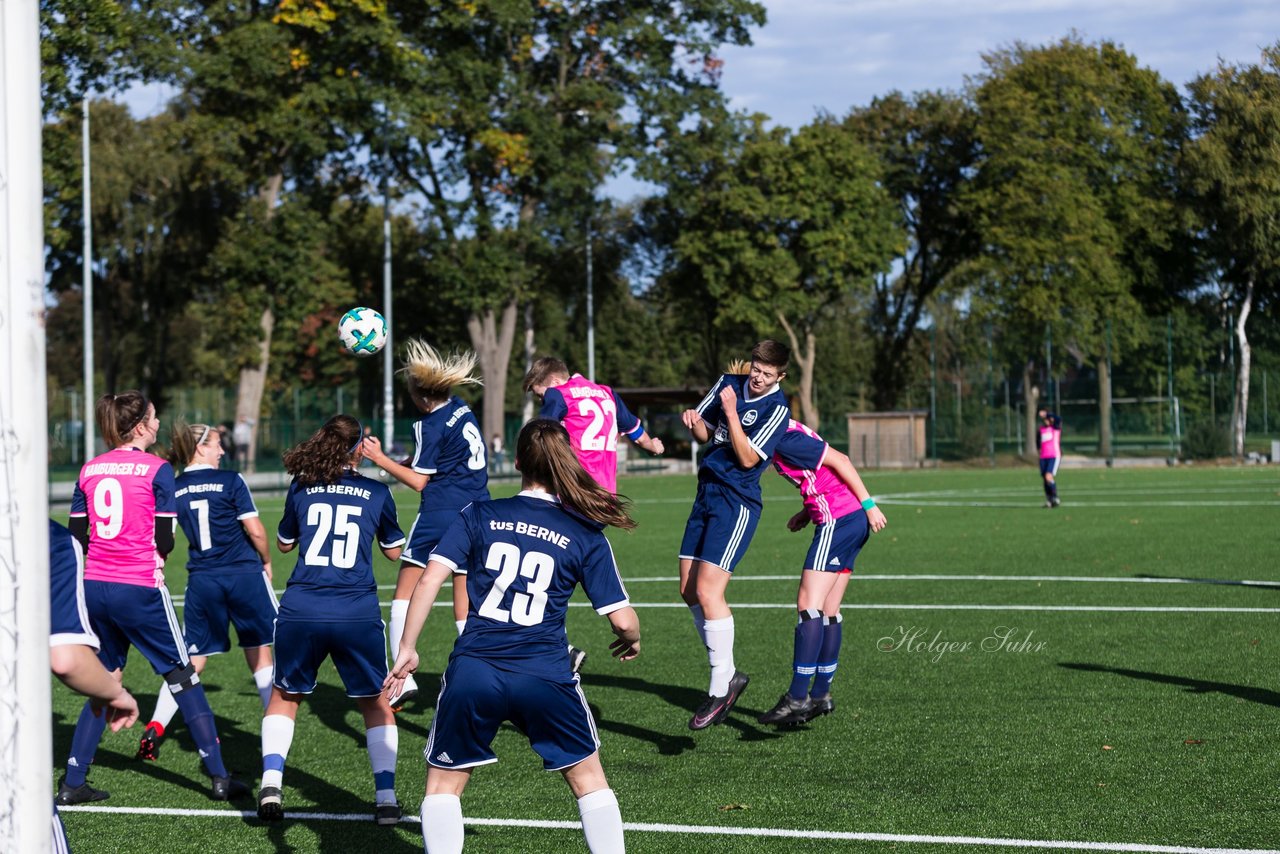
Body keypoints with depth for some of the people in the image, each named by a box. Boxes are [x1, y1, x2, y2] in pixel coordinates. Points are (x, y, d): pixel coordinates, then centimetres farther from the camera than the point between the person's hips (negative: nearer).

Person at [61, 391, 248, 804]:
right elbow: (164, 540, -7)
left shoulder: (90, 469, 7)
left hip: (96, 585, 5)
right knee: (184, 678, 6)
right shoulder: (156, 469, -7)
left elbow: (76, 534, 8)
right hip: (140, 590, -5)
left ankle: (72, 783, 11)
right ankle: (219, 777, 9)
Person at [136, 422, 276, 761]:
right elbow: (255, 531, -7)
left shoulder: (173, 489, 4)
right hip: (244, 573, -3)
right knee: (259, 654, 8)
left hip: (202, 580, 3)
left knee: (191, 660, 10)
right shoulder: (230, 481, -6)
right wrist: (267, 562, 9)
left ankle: (155, 728, -1)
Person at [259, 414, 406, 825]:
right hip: (358, 614, -1)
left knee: (284, 697, 20)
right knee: (375, 704, 17)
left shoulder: (301, 488, 8)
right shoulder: (377, 492, 6)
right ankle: (385, 796, 8)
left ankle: (271, 784, 3)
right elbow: (395, 551, 22)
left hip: (301, 610, 1)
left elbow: (284, 543, 24)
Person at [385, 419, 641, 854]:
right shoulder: (587, 536, 5)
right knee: (589, 779, 19)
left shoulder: (479, 516, 6)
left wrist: (407, 649, 4)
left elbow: (429, 580, -3)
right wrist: (632, 641, 26)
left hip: (472, 670, 0)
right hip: (545, 677, 0)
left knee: (444, 783, 17)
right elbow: (622, 619, 3)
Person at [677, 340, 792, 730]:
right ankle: (727, 673, 15)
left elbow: (748, 458, -17)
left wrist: (731, 412, -21)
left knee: (708, 590, -15)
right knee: (689, 589, 5)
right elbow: (705, 432, 18)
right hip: (707, 492, 8)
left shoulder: (777, 408, -11)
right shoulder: (729, 384, 9)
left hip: (737, 503, -8)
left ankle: (721, 688, -8)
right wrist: (694, 422, -5)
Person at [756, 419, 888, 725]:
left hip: (837, 521, -10)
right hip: (853, 519, 10)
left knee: (808, 604, -11)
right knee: (828, 611, 11)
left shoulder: (784, 441, -16)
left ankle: (798, 698, -14)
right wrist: (807, 511, 12)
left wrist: (868, 504, -16)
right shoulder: (785, 433, 14)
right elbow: (824, 472, 20)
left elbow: (839, 461, -17)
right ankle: (821, 695, 14)